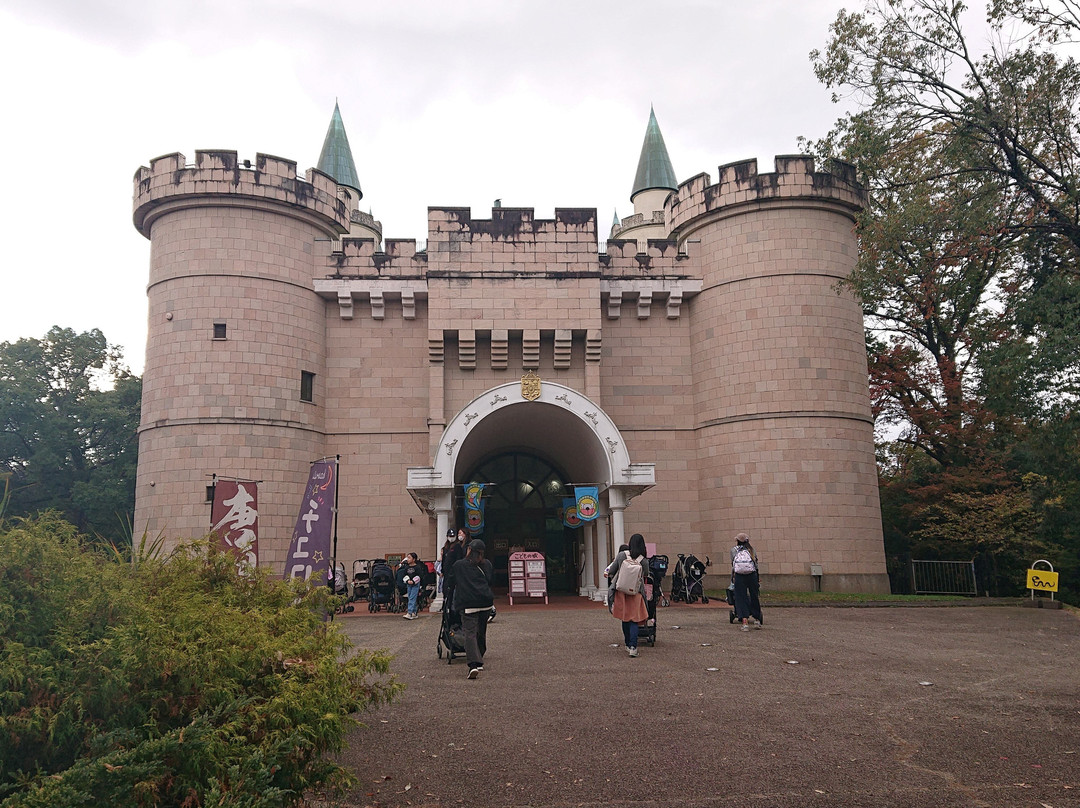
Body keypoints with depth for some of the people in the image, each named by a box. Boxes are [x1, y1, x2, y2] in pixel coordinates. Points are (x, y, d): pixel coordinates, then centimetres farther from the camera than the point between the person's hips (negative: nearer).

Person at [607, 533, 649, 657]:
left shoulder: (621, 555, -6)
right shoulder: (644, 561, -8)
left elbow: (611, 573, 0)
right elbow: (645, 575, 7)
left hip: (621, 592, 2)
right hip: (636, 593, -2)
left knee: (625, 620, 16)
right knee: (634, 620, 3)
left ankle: (628, 645, 26)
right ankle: (633, 647, -10)